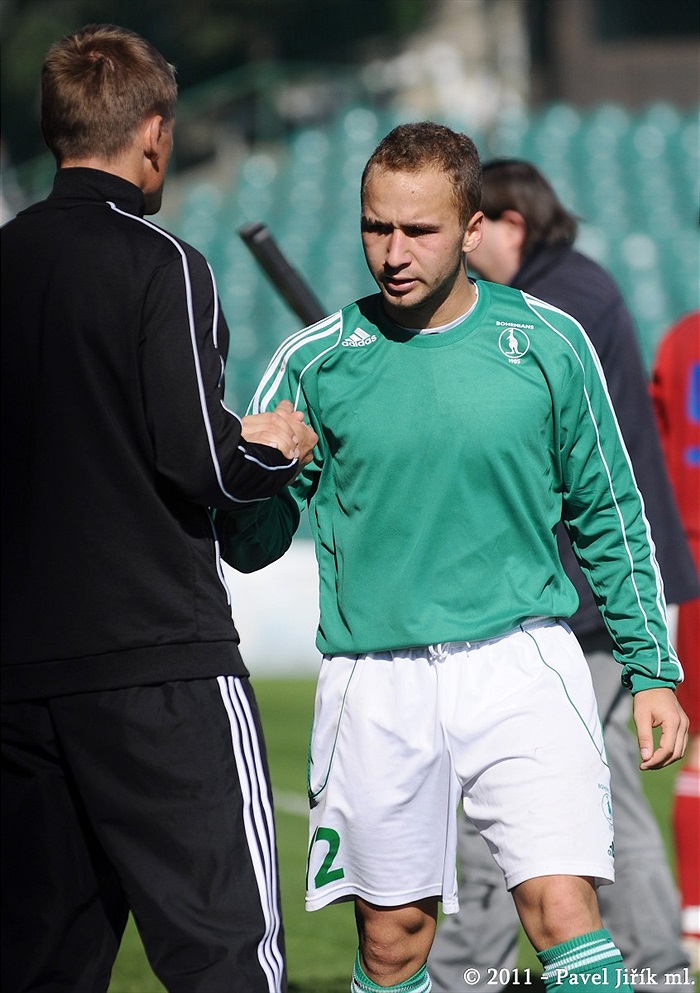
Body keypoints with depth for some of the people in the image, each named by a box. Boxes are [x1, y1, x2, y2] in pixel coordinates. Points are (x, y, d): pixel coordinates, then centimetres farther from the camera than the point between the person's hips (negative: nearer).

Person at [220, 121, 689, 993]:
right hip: (376, 684, 1)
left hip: (523, 666, -1)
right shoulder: (316, 362, 1)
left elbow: (608, 515, 12)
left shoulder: (548, 344, 2)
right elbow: (248, 545, 3)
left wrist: (650, 669, 10)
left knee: (564, 912, -13)